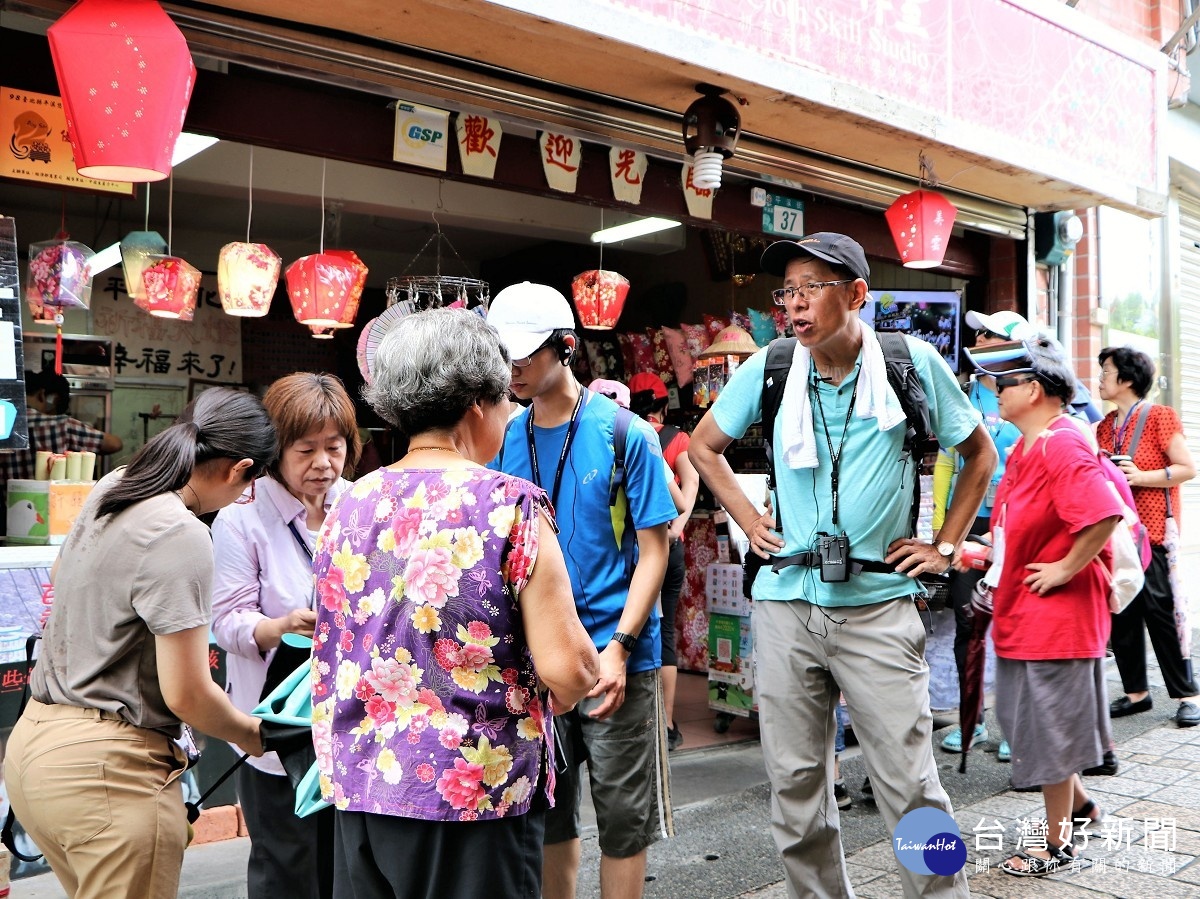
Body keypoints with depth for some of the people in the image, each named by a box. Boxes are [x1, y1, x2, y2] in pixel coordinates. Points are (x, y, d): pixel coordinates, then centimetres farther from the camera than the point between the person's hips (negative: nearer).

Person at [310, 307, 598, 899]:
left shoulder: (347, 509, 2)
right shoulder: (511, 507, -14)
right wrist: (544, 704, 3)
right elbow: (566, 668, -18)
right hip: (476, 796, -5)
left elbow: (327, 665, 12)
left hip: (359, 789, 5)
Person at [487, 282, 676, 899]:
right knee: (547, 813, 16)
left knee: (623, 818, 7)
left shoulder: (624, 433, -8)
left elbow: (653, 549, -8)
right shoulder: (505, 440, 4)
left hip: (614, 657, -4)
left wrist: (618, 646, -17)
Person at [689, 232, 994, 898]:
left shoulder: (913, 363, -4)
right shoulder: (769, 368, 0)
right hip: (786, 603, 3)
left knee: (909, 782, 1)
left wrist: (945, 547, 4)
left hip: (879, 604, -2)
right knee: (794, 781, 12)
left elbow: (980, 454, 10)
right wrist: (750, 522, 7)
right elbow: (703, 447, 16)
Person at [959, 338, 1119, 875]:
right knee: (1024, 719, 20)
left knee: (1047, 729, 3)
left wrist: (1066, 569, -23)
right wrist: (990, 551, 13)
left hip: (1055, 613, -10)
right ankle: (1078, 804, 40)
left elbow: (1104, 515, -32)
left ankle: (1057, 844, 19)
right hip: (1020, 611, 10)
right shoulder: (1025, 448, 11)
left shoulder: (1062, 446, -20)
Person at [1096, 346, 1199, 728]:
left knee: (1159, 610, -5)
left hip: (1151, 531, -6)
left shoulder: (1159, 417, -5)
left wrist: (1140, 477, -19)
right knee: (1121, 613, 7)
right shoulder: (1105, 427, 14)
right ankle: (1136, 691, 17)